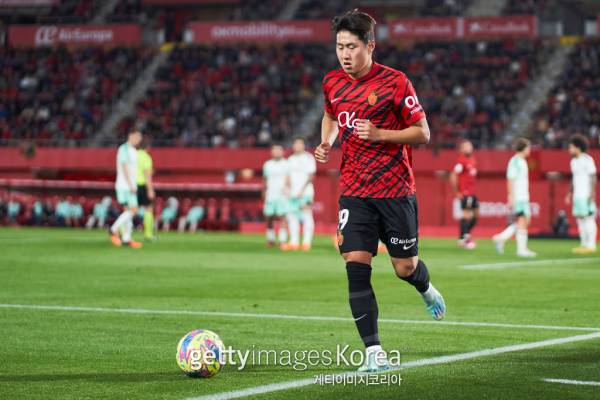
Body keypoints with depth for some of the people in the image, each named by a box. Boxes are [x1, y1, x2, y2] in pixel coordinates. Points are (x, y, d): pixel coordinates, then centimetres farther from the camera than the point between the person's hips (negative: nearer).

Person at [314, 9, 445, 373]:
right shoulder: (333, 83, 4)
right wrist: (327, 142, 5)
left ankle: (427, 291, 45)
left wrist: (380, 134, -21)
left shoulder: (395, 83, -11)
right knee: (356, 267, -11)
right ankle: (375, 353, -9)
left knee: (405, 267, 6)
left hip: (396, 190, -3)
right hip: (354, 192, 3)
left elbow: (423, 134, -7)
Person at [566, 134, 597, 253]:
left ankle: (591, 246, -5)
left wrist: (592, 194, -20)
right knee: (580, 219, 6)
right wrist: (569, 193, 16)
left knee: (589, 218, -7)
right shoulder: (574, 161, 13)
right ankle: (584, 245, 10)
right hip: (577, 195, 8)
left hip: (586, 195, -8)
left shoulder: (587, 160, -12)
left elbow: (593, 177, -14)